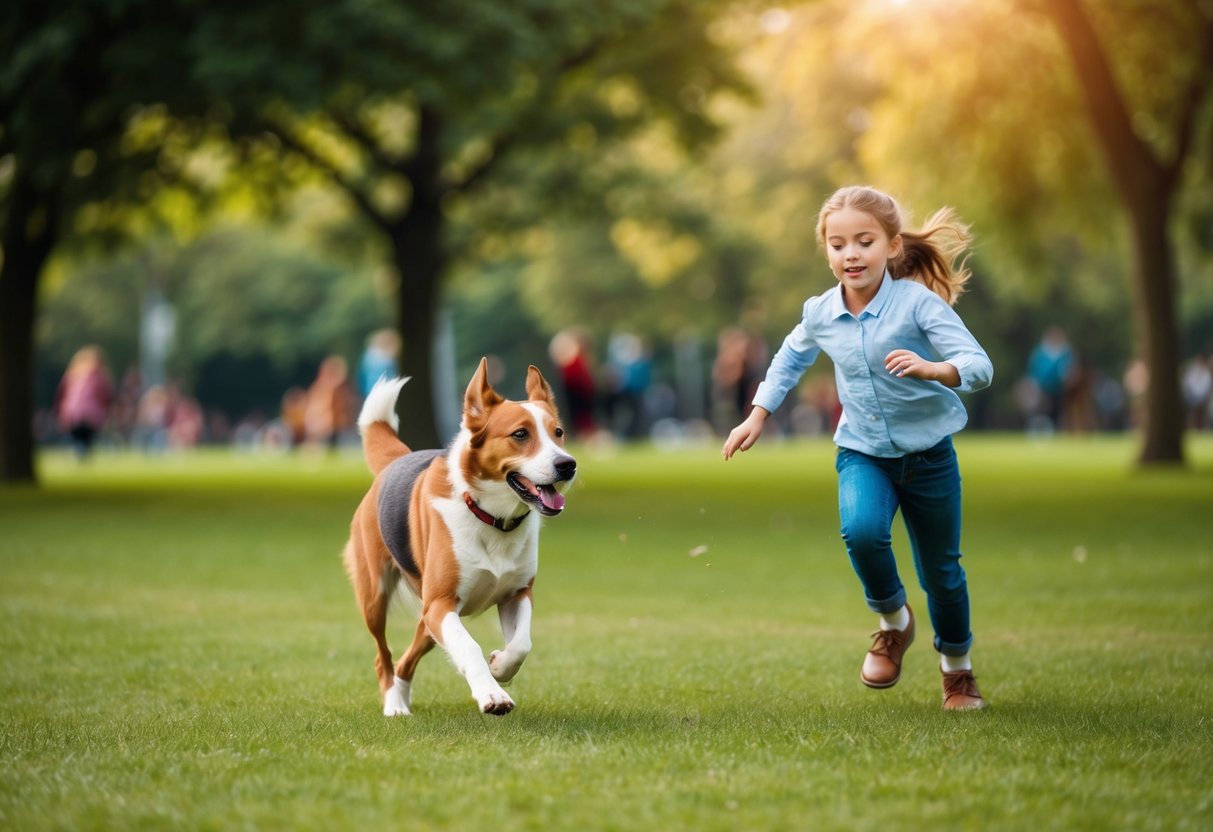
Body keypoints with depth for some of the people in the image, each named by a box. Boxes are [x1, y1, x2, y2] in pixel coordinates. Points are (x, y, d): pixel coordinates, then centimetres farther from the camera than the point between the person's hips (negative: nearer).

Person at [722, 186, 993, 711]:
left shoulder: (919, 303, -20)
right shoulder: (820, 314, -7)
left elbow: (979, 366, -26)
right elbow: (792, 356, 17)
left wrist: (931, 368, -45)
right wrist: (758, 416, 17)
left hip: (929, 454, -2)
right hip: (862, 452, 2)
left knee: (941, 570, 10)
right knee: (861, 530, -28)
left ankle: (958, 669, 36)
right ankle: (893, 621, 1)